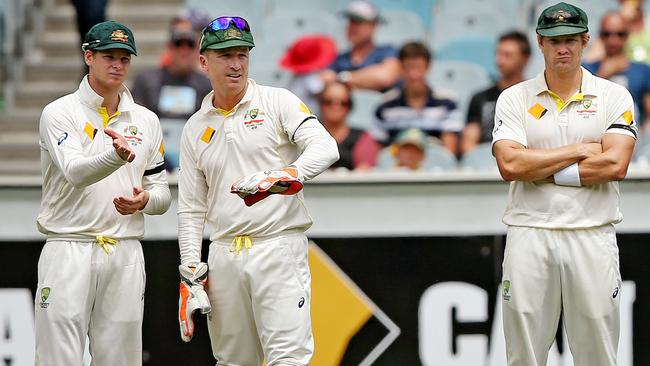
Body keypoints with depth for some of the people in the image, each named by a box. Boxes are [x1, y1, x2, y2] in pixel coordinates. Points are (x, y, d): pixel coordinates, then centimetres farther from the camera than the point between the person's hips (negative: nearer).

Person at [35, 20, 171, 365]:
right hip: (69, 251, -4)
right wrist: (118, 155, -38)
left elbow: (162, 194, 15)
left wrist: (144, 200, -9)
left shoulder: (146, 121, 13)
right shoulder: (59, 113, -2)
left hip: (125, 255, 4)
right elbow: (75, 172, -19)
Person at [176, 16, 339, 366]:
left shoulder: (277, 102, 2)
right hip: (224, 256, 4)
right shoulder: (195, 129, 14)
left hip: (279, 248, -4)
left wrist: (285, 176, -34)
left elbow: (325, 147, -15)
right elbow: (191, 209, 15)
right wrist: (191, 274, 5)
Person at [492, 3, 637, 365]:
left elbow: (615, 166, -10)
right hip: (529, 236, 1)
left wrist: (543, 171, -8)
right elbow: (510, 165, -9)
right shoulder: (514, 98, 6)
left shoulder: (614, 97, 4)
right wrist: (579, 150, -8)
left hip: (592, 236, -1)